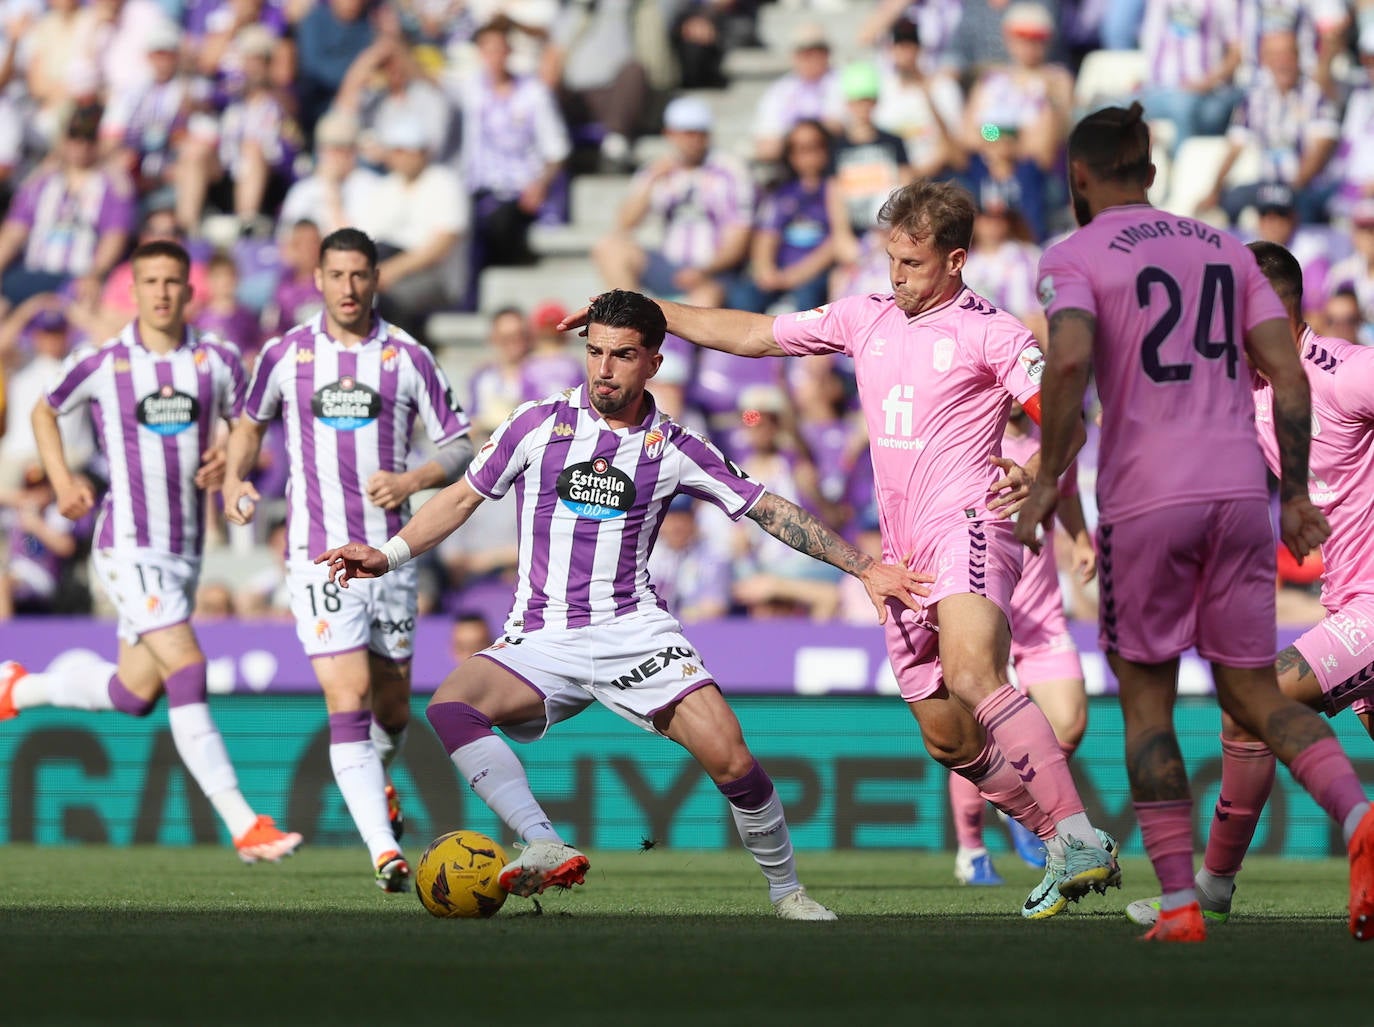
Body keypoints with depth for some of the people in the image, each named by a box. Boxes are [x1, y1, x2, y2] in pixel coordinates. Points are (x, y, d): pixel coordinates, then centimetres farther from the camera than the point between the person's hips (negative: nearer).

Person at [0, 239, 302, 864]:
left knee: (134, 695, 14)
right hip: (128, 547, -5)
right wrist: (62, 480, -1)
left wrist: (228, 459, -8)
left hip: (185, 548, 5)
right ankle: (243, 826, -20)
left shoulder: (218, 362, 0)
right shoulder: (102, 365, -6)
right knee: (187, 670, -18)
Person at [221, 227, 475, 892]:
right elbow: (251, 421, 20)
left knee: (392, 705, 12)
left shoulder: (407, 358, 1)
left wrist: (413, 480, -15)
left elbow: (460, 447, 4)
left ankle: (377, 783, 47)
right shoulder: (285, 356, 3)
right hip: (319, 555, -2)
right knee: (348, 700, -15)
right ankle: (385, 853, -19)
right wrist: (235, 477, 1)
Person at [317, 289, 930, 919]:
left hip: (634, 630, 0)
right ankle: (545, 847, -41)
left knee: (727, 755, -19)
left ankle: (787, 890, 3)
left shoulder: (674, 448, 4)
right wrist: (391, 554, 1)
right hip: (541, 640, 1)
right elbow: (465, 495, 13)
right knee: (450, 706, -30)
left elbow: (767, 510, 9)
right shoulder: (539, 424, 4)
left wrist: (862, 566, 6)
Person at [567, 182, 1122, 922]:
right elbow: (753, 335, 24)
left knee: (971, 676, -32)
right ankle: (1067, 853, 13)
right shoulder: (865, 318, 17)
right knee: (944, 735, 3)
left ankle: (1079, 840, -34)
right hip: (903, 552, 8)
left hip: (966, 525, -8)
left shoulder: (988, 333, -2)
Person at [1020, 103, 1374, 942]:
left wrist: (1048, 478, -10)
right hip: (1241, 488, 4)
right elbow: (1288, 374, 8)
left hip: (1145, 497, -4)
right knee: (1253, 692, 9)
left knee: (1146, 698, 9)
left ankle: (1179, 902, 3)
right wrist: (1295, 491, 13)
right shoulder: (1225, 249, 17)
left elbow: (1071, 358, -19)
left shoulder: (1074, 258, 1)